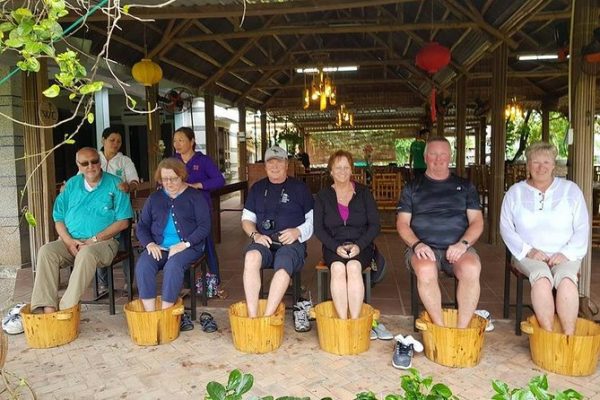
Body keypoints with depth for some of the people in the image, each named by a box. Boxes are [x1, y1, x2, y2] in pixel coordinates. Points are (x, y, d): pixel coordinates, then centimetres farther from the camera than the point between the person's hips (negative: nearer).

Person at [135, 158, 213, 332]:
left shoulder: (195, 196, 4)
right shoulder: (154, 198, 16)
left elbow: (204, 226, -4)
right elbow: (141, 226, 15)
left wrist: (185, 244, -16)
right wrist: (149, 244, -5)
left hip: (188, 247, -3)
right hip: (158, 247, 4)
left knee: (173, 266, -35)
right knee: (142, 266, -27)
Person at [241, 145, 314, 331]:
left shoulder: (299, 188, 11)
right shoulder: (257, 188, 19)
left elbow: (313, 219, 10)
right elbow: (247, 218, 19)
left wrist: (297, 231, -10)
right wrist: (255, 235, -2)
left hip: (292, 243, -2)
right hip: (263, 242, 2)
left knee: (283, 266, -36)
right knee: (251, 257, -33)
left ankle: (266, 317, -36)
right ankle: (252, 317, -35)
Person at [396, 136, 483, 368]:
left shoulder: (465, 186, 18)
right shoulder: (412, 187, 15)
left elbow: (477, 221, 9)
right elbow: (402, 223, 7)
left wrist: (463, 243, -11)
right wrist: (417, 244, -12)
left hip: (458, 247, 1)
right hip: (424, 247, -1)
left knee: (471, 269, -34)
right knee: (425, 270, -36)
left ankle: (462, 329, -21)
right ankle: (440, 328, -20)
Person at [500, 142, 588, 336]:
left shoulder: (571, 190, 10)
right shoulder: (515, 192, 10)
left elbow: (582, 228, 6)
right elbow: (506, 228, 4)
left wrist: (566, 253, -10)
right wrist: (528, 251, -10)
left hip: (564, 255, 1)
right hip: (529, 255, 0)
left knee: (566, 278, -32)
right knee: (542, 276, -33)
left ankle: (569, 337, -29)